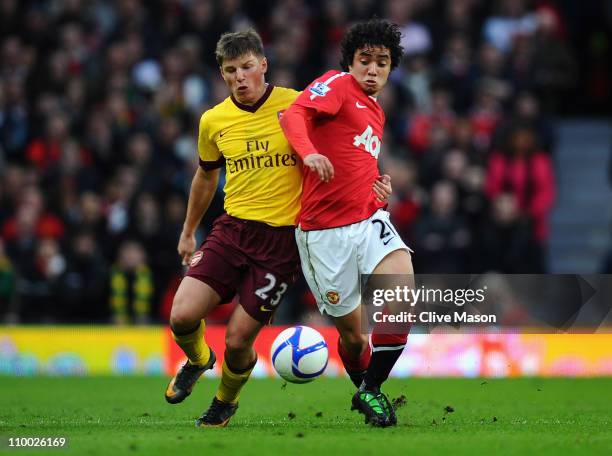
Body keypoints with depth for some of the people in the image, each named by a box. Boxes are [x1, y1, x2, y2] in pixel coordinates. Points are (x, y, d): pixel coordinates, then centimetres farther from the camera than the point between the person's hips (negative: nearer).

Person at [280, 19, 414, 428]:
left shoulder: (376, 113, 19)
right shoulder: (338, 86, -2)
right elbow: (294, 114, -20)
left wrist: (380, 188, 13)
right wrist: (309, 152, -40)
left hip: (369, 219, 5)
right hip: (326, 231, -5)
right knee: (353, 335, 1)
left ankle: (371, 390, -6)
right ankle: (362, 386, 32)